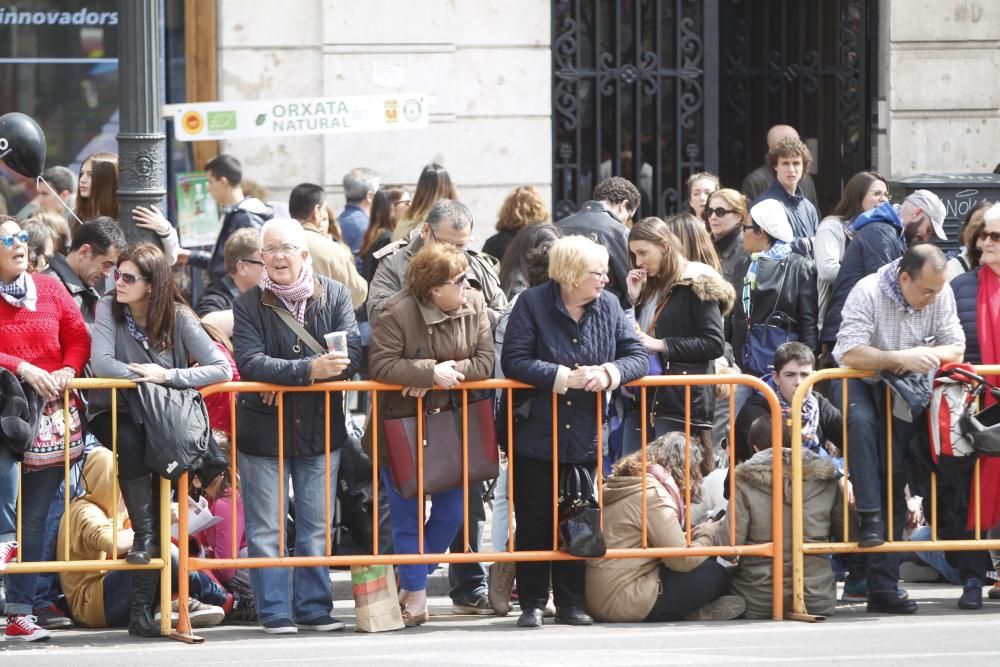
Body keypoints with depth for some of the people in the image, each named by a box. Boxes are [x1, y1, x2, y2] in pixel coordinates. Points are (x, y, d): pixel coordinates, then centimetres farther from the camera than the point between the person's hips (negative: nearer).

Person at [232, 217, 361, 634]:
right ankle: (274, 612, 7)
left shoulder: (334, 296, 0)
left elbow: (351, 354, -10)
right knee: (266, 530, 1)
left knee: (316, 529, 8)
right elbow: (250, 363, -17)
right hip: (263, 430, -2)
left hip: (320, 427, 2)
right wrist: (308, 370, -30)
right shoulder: (248, 305, -5)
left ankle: (313, 608, 17)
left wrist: (286, 378, -19)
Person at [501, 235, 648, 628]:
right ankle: (532, 603, 10)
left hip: (585, 436, 3)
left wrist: (609, 373, -19)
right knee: (534, 521, 2)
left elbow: (637, 356, 2)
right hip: (536, 433, -3)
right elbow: (514, 362, -16)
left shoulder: (608, 307, 3)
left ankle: (571, 603, 17)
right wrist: (565, 377, -22)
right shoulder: (532, 304, -8)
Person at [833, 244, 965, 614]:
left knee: (895, 476, -4)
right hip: (862, 384, -3)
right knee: (861, 421, -39)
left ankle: (883, 586, -4)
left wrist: (923, 356, -25)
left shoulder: (940, 294, -9)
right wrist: (902, 358, -35)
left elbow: (954, 349, -5)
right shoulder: (868, 293, -23)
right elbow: (849, 353, -30)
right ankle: (869, 516, -31)